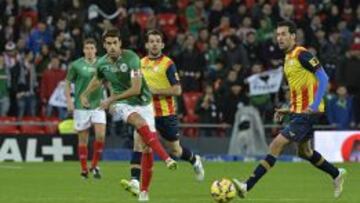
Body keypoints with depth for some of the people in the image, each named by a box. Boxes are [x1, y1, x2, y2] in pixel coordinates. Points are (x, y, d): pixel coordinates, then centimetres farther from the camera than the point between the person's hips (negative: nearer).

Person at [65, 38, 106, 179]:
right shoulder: (76, 65, -2)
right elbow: (67, 83, 5)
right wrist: (69, 101, -5)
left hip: (98, 104, 1)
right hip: (81, 106, -1)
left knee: (101, 135, -13)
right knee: (83, 139, 2)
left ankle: (95, 165, 4)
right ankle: (84, 169, 12)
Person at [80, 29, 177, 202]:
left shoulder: (131, 58, -19)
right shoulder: (102, 63, -3)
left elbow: (136, 89, -23)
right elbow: (97, 80, 22)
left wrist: (111, 99, -19)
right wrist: (84, 95, 24)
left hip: (143, 103, -1)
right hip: (123, 104, 1)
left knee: (146, 148, -6)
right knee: (141, 123, -34)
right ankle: (166, 159, -42)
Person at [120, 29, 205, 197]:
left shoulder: (168, 64, -9)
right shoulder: (141, 63, 7)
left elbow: (177, 90, -15)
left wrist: (155, 91, -21)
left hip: (166, 113, -4)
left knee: (175, 150, 10)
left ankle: (195, 160, 41)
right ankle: (135, 181, -21)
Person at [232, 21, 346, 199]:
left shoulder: (302, 54, -15)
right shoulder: (288, 57, 13)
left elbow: (323, 78, -19)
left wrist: (314, 105, -25)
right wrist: (289, 110, 17)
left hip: (307, 113, -10)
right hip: (298, 111, 10)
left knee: (276, 145, -14)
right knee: (304, 151, 21)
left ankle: (247, 186, -18)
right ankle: (337, 174, 39)